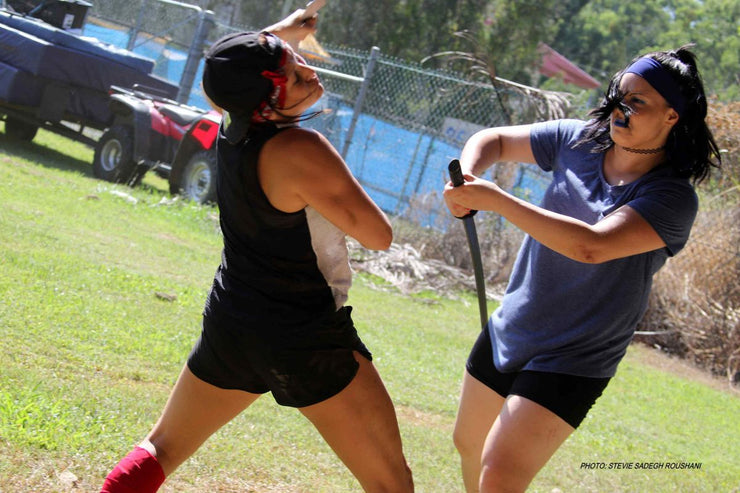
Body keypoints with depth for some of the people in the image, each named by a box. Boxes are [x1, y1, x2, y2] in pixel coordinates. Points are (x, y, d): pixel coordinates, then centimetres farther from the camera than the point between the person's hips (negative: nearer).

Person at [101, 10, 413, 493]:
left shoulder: (232, 124, 1)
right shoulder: (302, 150, -23)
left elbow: (246, 61, 26)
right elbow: (379, 235, -16)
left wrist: (287, 31, 38)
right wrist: (339, 180, 1)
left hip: (230, 326, 8)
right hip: (309, 341, -7)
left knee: (160, 451, 24)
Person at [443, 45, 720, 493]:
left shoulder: (673, 199, -21)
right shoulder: (578, 141, -4)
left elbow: (591, 246, -36)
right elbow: (493, 140, 9)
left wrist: (495, 199, -35)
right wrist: (466, 178, -15)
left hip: (571, 363, -7)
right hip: (508, 334, 7)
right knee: (469, 445, 21)